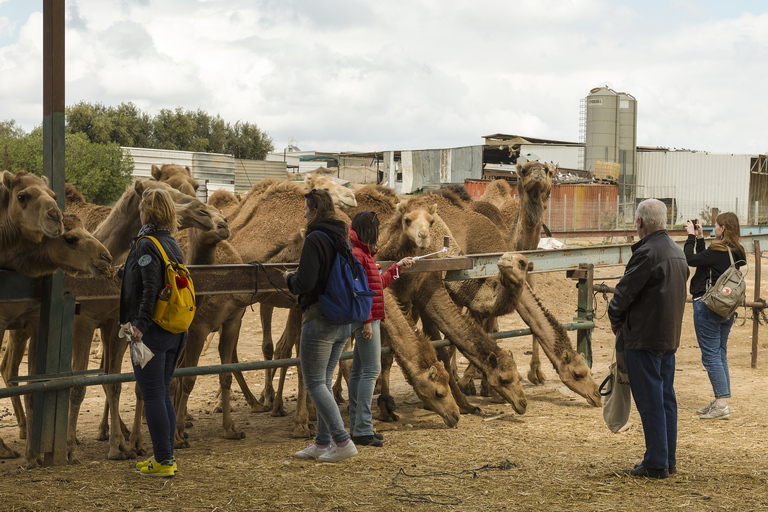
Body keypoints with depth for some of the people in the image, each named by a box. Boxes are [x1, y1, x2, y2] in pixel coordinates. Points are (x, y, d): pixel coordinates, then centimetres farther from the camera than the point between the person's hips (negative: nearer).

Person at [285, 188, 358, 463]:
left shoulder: (315, 239, -15)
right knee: (324, 382, 15)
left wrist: (289, 278, 1)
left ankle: (343, 442, -6)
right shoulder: (342, 238, 11)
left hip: (319, 319, -9)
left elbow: (305, 283, -21)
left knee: (314, 383, -1)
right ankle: (322, 443, 19)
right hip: (343, 322, 9)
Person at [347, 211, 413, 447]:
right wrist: (366, 320, -23)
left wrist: (398, 266, 37)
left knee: (359, 371, 12)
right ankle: (363, 430, -12)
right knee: (371, 370, -11)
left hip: (370, 320, 11)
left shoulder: (364, 254, 19)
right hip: (366, 320, -11)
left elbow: (378, 284, 29)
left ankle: (357, 427, 17)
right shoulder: (356, 254, -14)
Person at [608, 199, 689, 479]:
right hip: (670, 336, 9)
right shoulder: (677, 252, 11)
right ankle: (668, 459, 20)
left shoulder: (647, 252, -19)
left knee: (650, 400, -4)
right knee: (666, 397, 14)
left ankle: (655, 464, 0)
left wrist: (615, 317, 4)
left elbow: (626, 290, -15)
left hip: (644, 337, -9)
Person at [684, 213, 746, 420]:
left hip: (707, 306, -9)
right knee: (720, 353, 14)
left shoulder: (718, 251, -19)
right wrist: (700, 238, 16)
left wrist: (691, 236, -2)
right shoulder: (736, 252, 8)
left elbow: (690, 259, -12)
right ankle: (721, 401, 18)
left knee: (711, 355, -5)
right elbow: (703, 259, 16)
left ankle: (722, 404, -7)